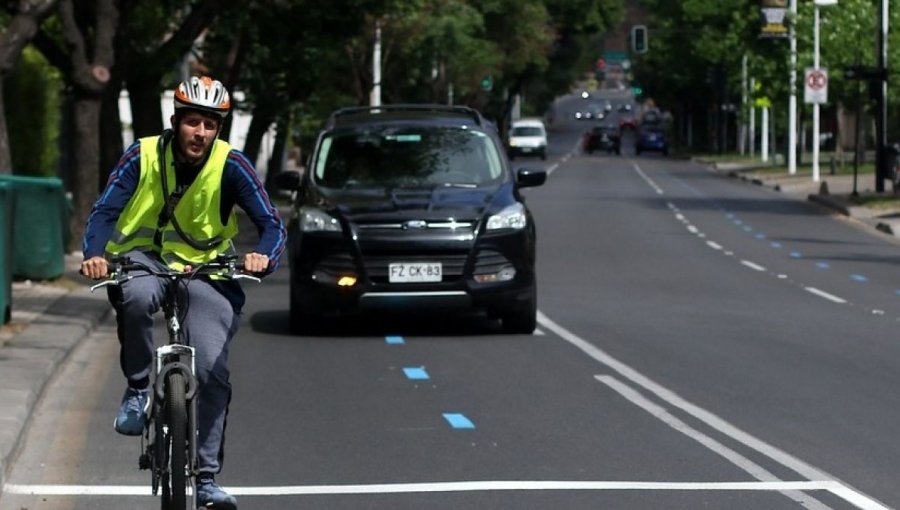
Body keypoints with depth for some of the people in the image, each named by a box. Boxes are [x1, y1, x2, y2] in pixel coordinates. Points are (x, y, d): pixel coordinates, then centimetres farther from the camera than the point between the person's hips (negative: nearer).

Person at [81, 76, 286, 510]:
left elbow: (271, 223, -13)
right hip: (144, 258, -1)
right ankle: (137, 389, -15)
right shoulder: (143, 156, -11)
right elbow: (104, 211, -14)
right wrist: (94, 254, -35)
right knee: (137, 295, -38)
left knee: (212, 370, -13)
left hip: (205, 269, 1)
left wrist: (264, 256, -35)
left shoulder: (230, 165, -11)